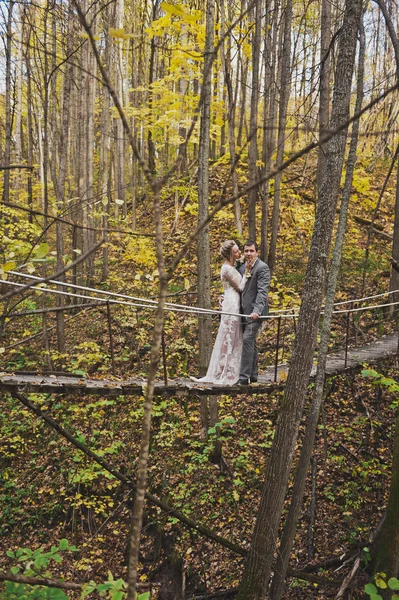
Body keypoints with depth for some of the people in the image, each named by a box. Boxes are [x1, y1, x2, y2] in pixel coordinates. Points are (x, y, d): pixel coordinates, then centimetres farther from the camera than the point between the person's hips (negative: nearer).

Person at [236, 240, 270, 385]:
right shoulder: (241, 268, 15)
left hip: (254, 312, -8)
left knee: (247, 340, -15)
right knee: (251, 342, 13)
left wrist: (257, 311, -30)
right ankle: (253, 375, 22)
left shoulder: (262, 268, -10)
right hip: (244, 311, 8)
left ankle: (244, 377, -12)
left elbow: (262, 291, -19)